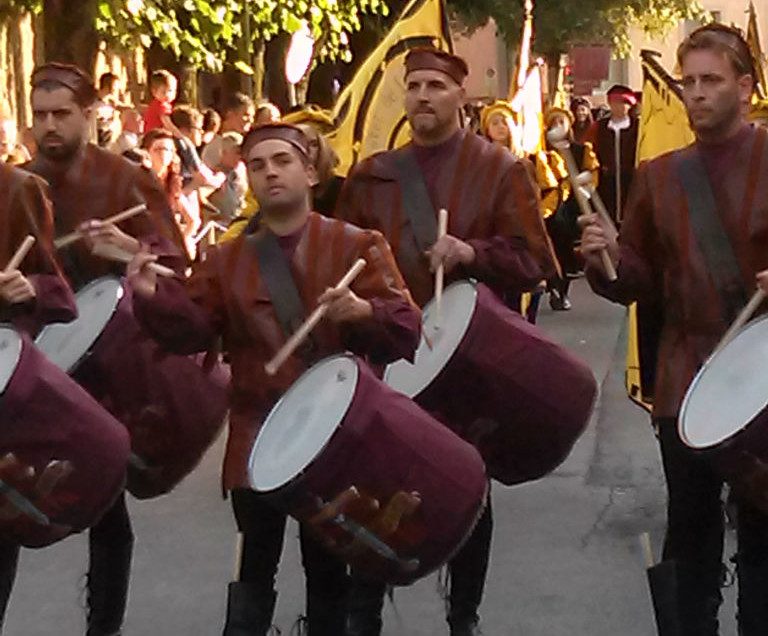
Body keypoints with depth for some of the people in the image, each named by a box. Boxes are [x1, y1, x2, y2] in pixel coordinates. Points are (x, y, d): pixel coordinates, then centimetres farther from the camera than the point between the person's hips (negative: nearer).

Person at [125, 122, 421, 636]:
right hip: (256, 442, 2)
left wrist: (364, 311, -31)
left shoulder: (359, 245, -3)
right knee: (255, 568, 12)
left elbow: (406, 333, -11)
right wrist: (154, 296, -21)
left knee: (328, 569, 12)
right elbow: (192, 330, -3)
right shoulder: (228, 259, 7)